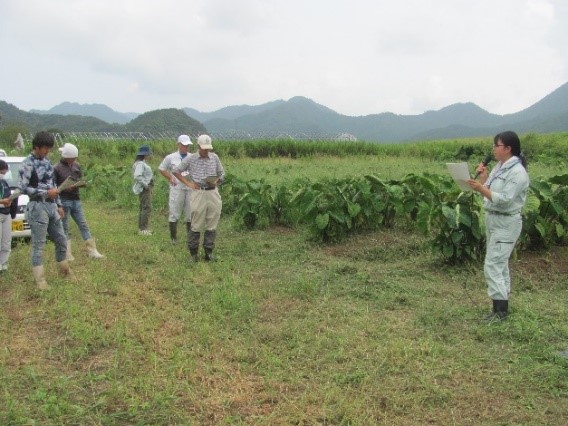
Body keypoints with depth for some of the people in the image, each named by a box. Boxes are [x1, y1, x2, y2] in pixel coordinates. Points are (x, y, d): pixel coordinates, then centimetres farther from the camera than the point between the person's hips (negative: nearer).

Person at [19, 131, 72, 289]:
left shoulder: (46, 162, 12)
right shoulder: (27, 164, -10)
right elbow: (23, 188, -16)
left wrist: (59, 205, 18)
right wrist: (46, 193, -17)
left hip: (52, 206, 7)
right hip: (38, 207, -7)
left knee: (61, 240, 14)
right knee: (38, 245, -3)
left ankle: (64, 270, 30)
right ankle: (40, 279, 3)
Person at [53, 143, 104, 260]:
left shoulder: (77, 166, 9)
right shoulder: (57, 168, -7)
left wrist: (81, 183, -5)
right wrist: (65, 188, -20)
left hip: (76, 200, 5)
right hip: (63, 201, -5)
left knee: (83, 225, 5)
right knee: (64, 228, 2)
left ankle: (92, 251, 6)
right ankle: (67, 255, 7)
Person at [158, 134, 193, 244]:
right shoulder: (171, 158, 3)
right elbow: (161, 169, 14)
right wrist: (170, 178, 2)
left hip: (190, 189, 2)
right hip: (176, 188, -2)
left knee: (190, 214, 7)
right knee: (174, 214, 1)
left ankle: (190, 238, 18)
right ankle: (173, 238, 12)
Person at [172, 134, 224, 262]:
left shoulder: (215, 158, 7)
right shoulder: (190, 159, 0)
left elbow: (222, 174, 15)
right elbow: (176, 171, 7)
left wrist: (216, 181, -7)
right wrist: (188, 183, -2)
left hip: (213, 193, 3)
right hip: (198, 193, -2)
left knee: (212, 224, 4)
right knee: (196, 224, 0)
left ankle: (208, 251, 14)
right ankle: (193, 253, 11)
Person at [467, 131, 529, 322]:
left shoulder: (517, 172, -16)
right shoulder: (499, 167, 10)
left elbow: (504, 200, -23)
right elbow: (488, 192, 10)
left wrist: (480, 189, -28)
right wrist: (483, 177, -4)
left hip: (506, 223, -9)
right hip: (492, 219, 9)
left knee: (492, 266, -12)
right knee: (500, 264, 14)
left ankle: (500, 310, -6)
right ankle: (502, 305, 22)